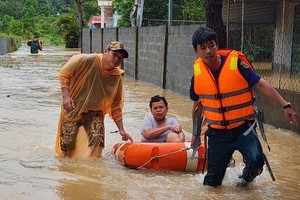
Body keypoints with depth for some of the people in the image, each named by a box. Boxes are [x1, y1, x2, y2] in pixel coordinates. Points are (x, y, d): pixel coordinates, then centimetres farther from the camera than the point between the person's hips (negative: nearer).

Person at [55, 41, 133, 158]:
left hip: (94, 113, 3)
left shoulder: (118, 78, -5)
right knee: (66, 148, 3)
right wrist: (66, 96, -23)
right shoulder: (87, 61, -18)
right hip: (72, 110, -2)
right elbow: (63, 74, -10)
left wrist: (121, 130, -1)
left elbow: (116, 106, 3)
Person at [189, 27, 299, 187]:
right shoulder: (197, 73, -4)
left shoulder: (236, 63, -15)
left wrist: (285, 105, -17)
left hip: (243, 128, -3)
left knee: (256, 160, -30)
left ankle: (248, 173, 7)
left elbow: (261, 85, -9)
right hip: (217, 132, 3)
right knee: (212, 182, 9)